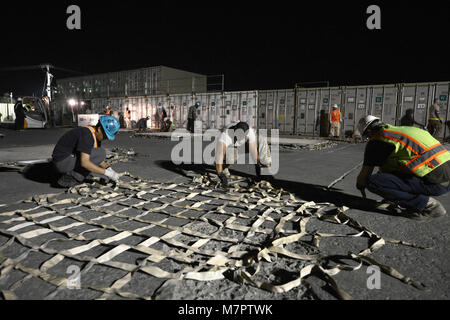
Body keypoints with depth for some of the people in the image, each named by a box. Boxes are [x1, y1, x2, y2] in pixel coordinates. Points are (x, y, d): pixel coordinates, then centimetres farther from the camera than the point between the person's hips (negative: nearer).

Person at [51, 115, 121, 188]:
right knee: (101, 153, -16)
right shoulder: (87, 135, -23)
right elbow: (84, 163, -31)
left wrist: (108, 168, -3)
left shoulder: (96, 136, 6)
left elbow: (98, 159, 14)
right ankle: (69, 178, -12)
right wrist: (107, 172, -28)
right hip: (62, 162, -10)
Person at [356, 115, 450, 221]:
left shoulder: (376, 141, -5)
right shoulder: (402, 130, 22)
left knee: (372, 181, -14)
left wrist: (360, 185, 25)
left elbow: (365, 174, 2)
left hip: (435, 182, -9)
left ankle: (427, 205, -5)